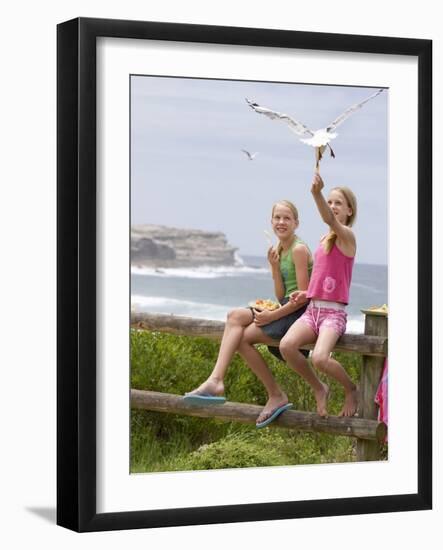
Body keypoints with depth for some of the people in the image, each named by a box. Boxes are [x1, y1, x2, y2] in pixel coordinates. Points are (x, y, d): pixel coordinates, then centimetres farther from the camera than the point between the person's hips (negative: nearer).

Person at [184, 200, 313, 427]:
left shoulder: (299, 249, -10)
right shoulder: (278, 250, 16)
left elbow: (303, 296, -15)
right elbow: (281, 296, 10)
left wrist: (273, 315, -15)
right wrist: (274, 267, -3)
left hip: (301, 313, -8)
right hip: (287, 309, 8)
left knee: (242, 336, -17)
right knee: (235, 316, -13)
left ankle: (276, 396, -6)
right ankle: (216, 380, -26)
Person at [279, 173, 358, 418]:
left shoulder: (347, 237, -5)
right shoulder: (324, 240, 18)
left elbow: (330, 220, -29)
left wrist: (317, 194, -47)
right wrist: (307, 293, 8)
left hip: (334, 313, -6)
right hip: (312, 309, 7)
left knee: (319, 358, -32)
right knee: (286, 346, -24)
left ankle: (350, 388, 1)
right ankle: (318, 389, 0)